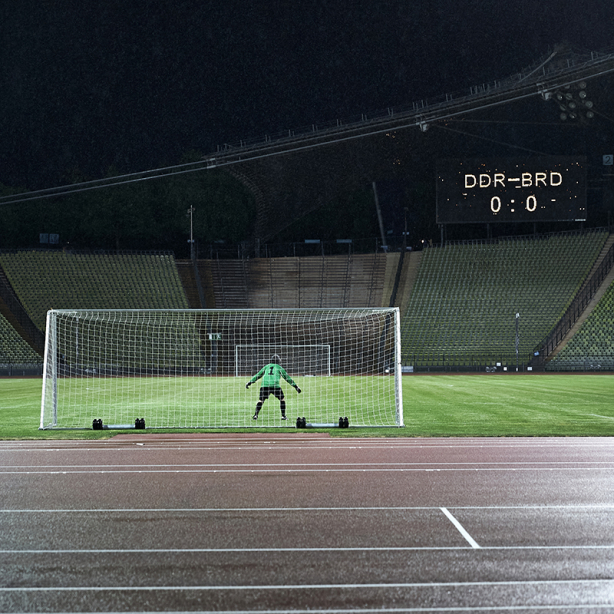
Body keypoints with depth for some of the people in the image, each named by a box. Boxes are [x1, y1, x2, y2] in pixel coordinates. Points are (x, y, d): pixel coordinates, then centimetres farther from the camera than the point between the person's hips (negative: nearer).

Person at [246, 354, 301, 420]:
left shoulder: (266, 366, 24)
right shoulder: (279, 368, 19)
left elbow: (258, 375, 25)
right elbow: (287, 378, 20)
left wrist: (250, 382, 31)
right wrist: (295, 386, 24)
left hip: (265, 385, 2)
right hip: (275, 385, -2)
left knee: (260, 400, 10)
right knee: (282, 399, 15)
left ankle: (256, 415, -6)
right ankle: (283, 416, 9)